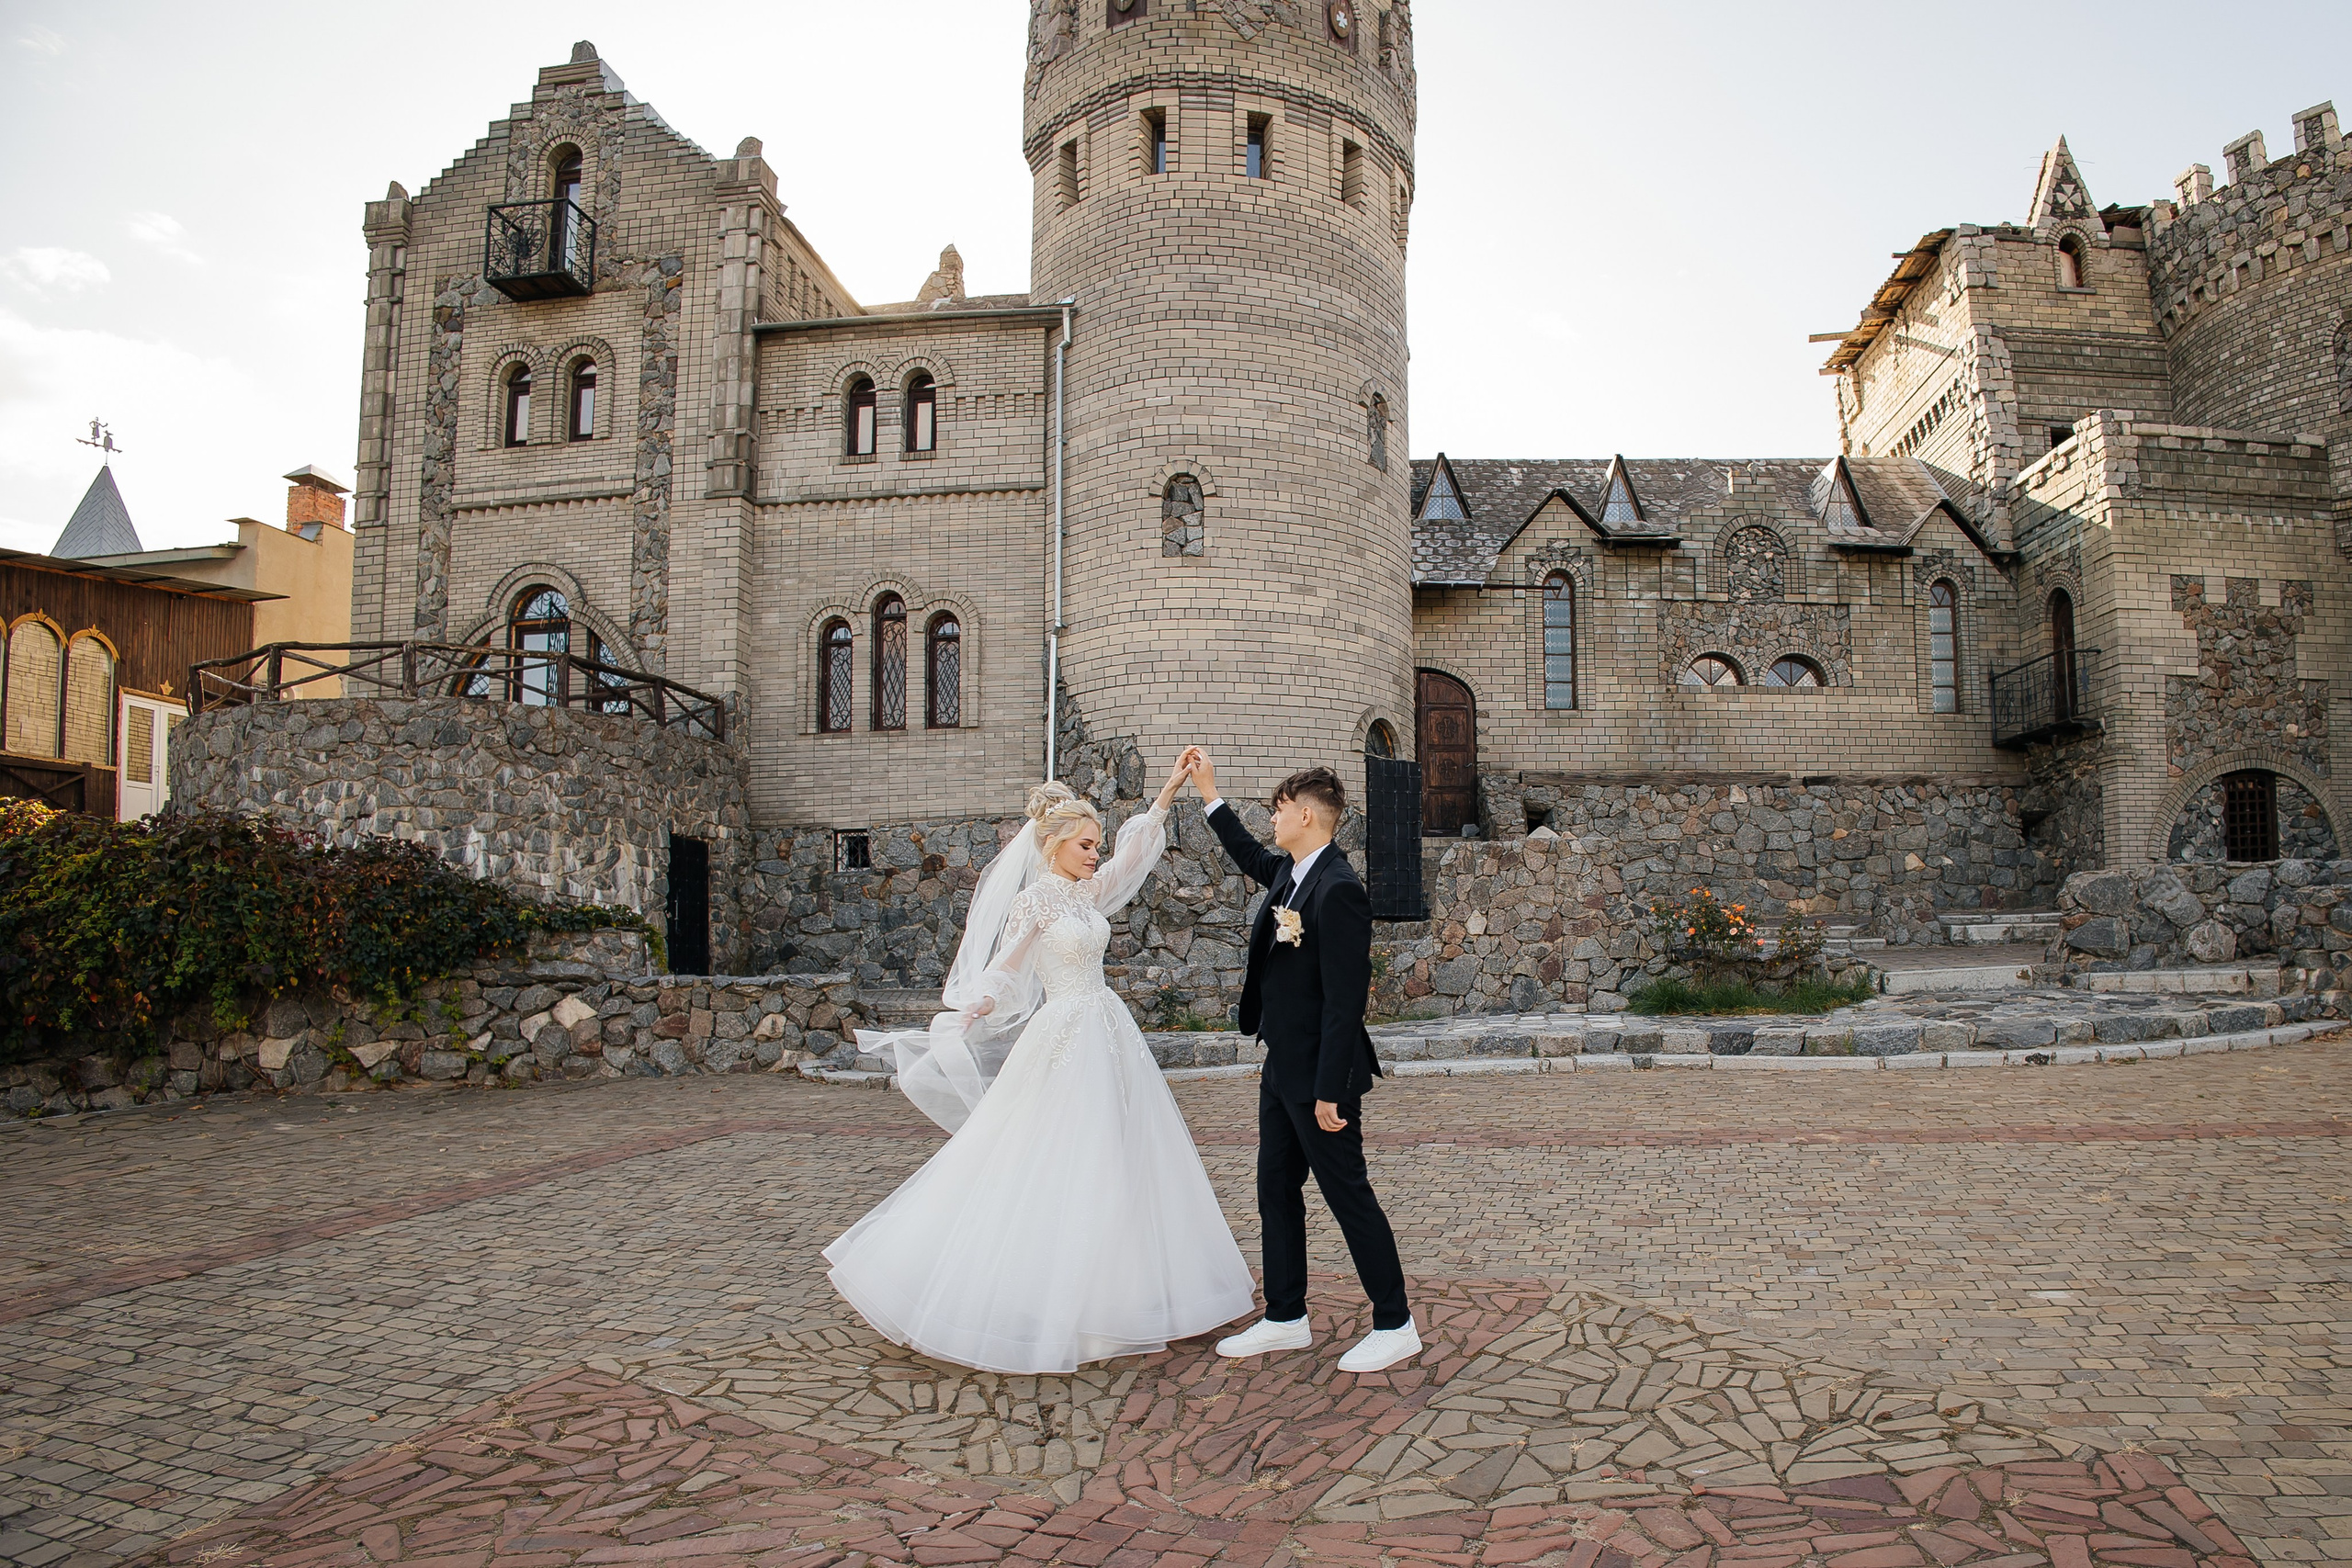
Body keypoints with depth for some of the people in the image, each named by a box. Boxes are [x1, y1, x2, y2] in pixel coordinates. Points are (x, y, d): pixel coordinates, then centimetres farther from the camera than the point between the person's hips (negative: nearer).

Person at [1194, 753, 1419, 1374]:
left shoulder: (1338, 889, -22)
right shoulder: (1289, 873, 6)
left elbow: (1345, 999, -24)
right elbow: (1249, 857, 32)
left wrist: (1329, 1090, -24)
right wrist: (1209, 793, 30)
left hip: (1318, 1074, -10)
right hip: (1283, 1068, 10)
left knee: (1349, 1196, 2)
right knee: (1276, 1192, 16)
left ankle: (1394, 1325, 17)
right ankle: (1285, 1319, 28)